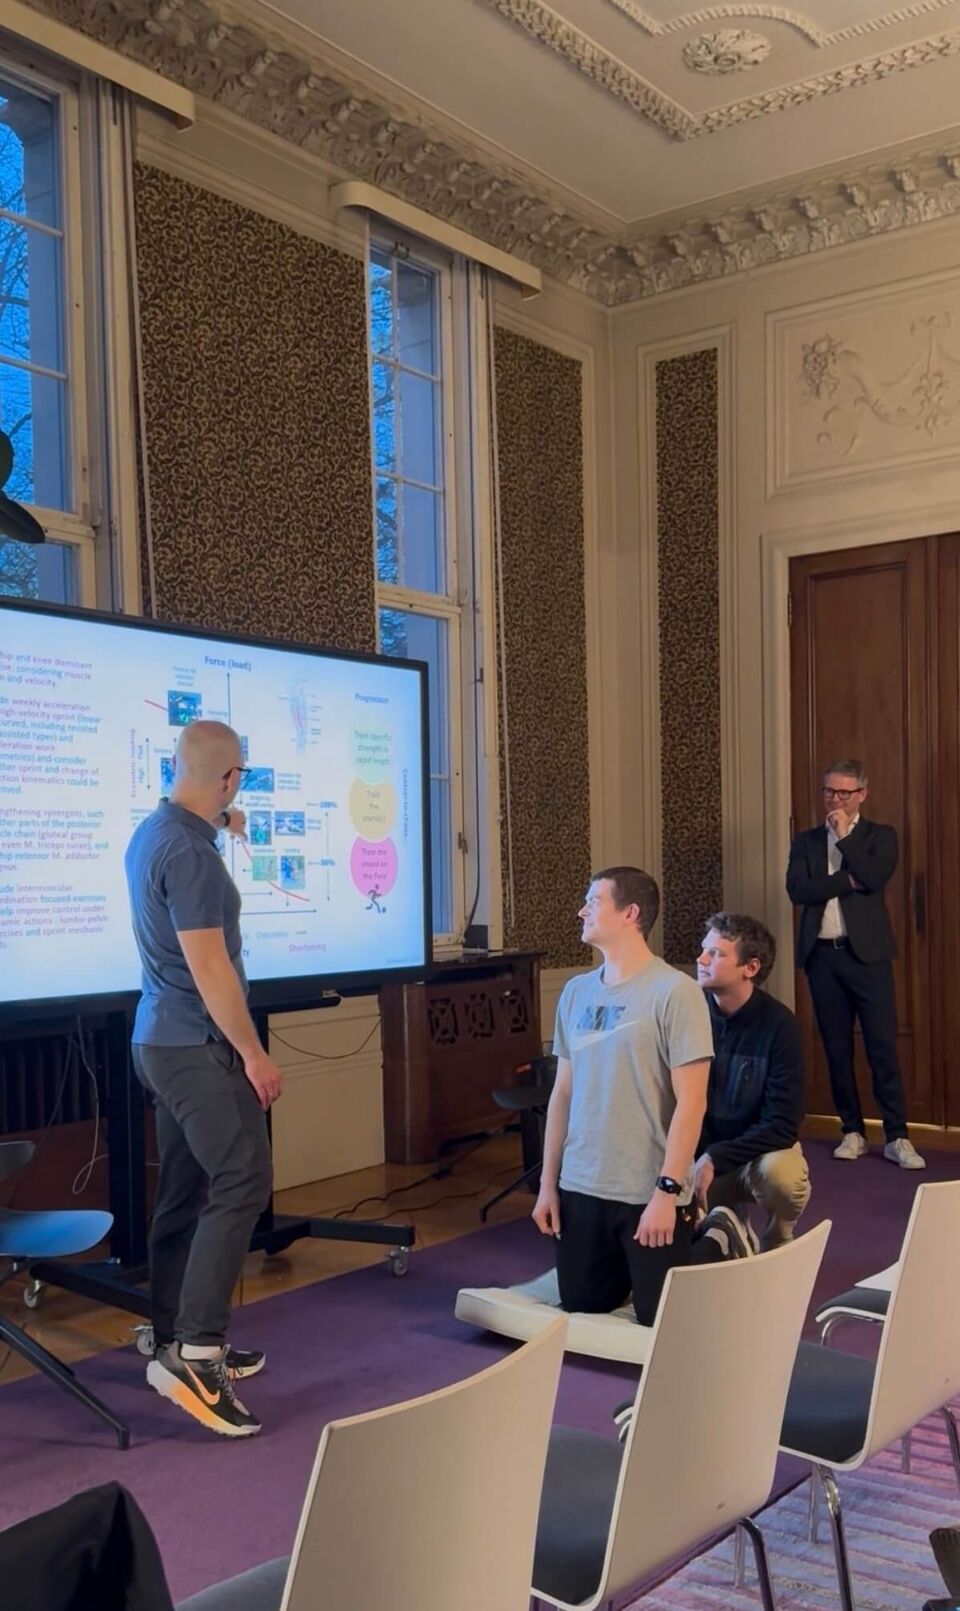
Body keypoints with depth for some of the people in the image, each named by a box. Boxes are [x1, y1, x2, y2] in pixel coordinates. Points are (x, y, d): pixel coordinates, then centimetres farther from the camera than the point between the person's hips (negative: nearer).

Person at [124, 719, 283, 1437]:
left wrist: (220, 830, 41)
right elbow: (209, 967, -22)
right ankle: (195, 1350, -14)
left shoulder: (152, 832, 10)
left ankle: (180, 1344, 20)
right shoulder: (189, 852, -20)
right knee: (242, 1182, -12)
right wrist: (254, 1053, -16)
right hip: (199, 1044, -10)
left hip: (165, 1039, 10)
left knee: (186, 1195, 13)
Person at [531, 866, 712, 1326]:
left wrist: (667, 1190, -18)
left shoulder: (675, 992, -12)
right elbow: (563, 1092, 10)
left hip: (648, 1192, -5)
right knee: (581, 1306, 14)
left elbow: (691, 1102, -14)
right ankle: (627, 1268, 41)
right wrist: (548, 1182, 9)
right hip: (580, 1188, 6)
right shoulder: (576, 991, 6)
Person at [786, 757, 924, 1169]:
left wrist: (844, 837, -8)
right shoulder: (806, 840, 11)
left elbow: (875, 878, -14)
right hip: (822, 956, 3)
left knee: (882, 1046, -5)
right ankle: (853, 1131, 17)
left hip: (867, 953, -3)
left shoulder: (880, 835, 5)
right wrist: (849, 880, -12)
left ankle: (897, 1137, 0)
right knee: (837, 1048, 7)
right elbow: (797, 889, -5)